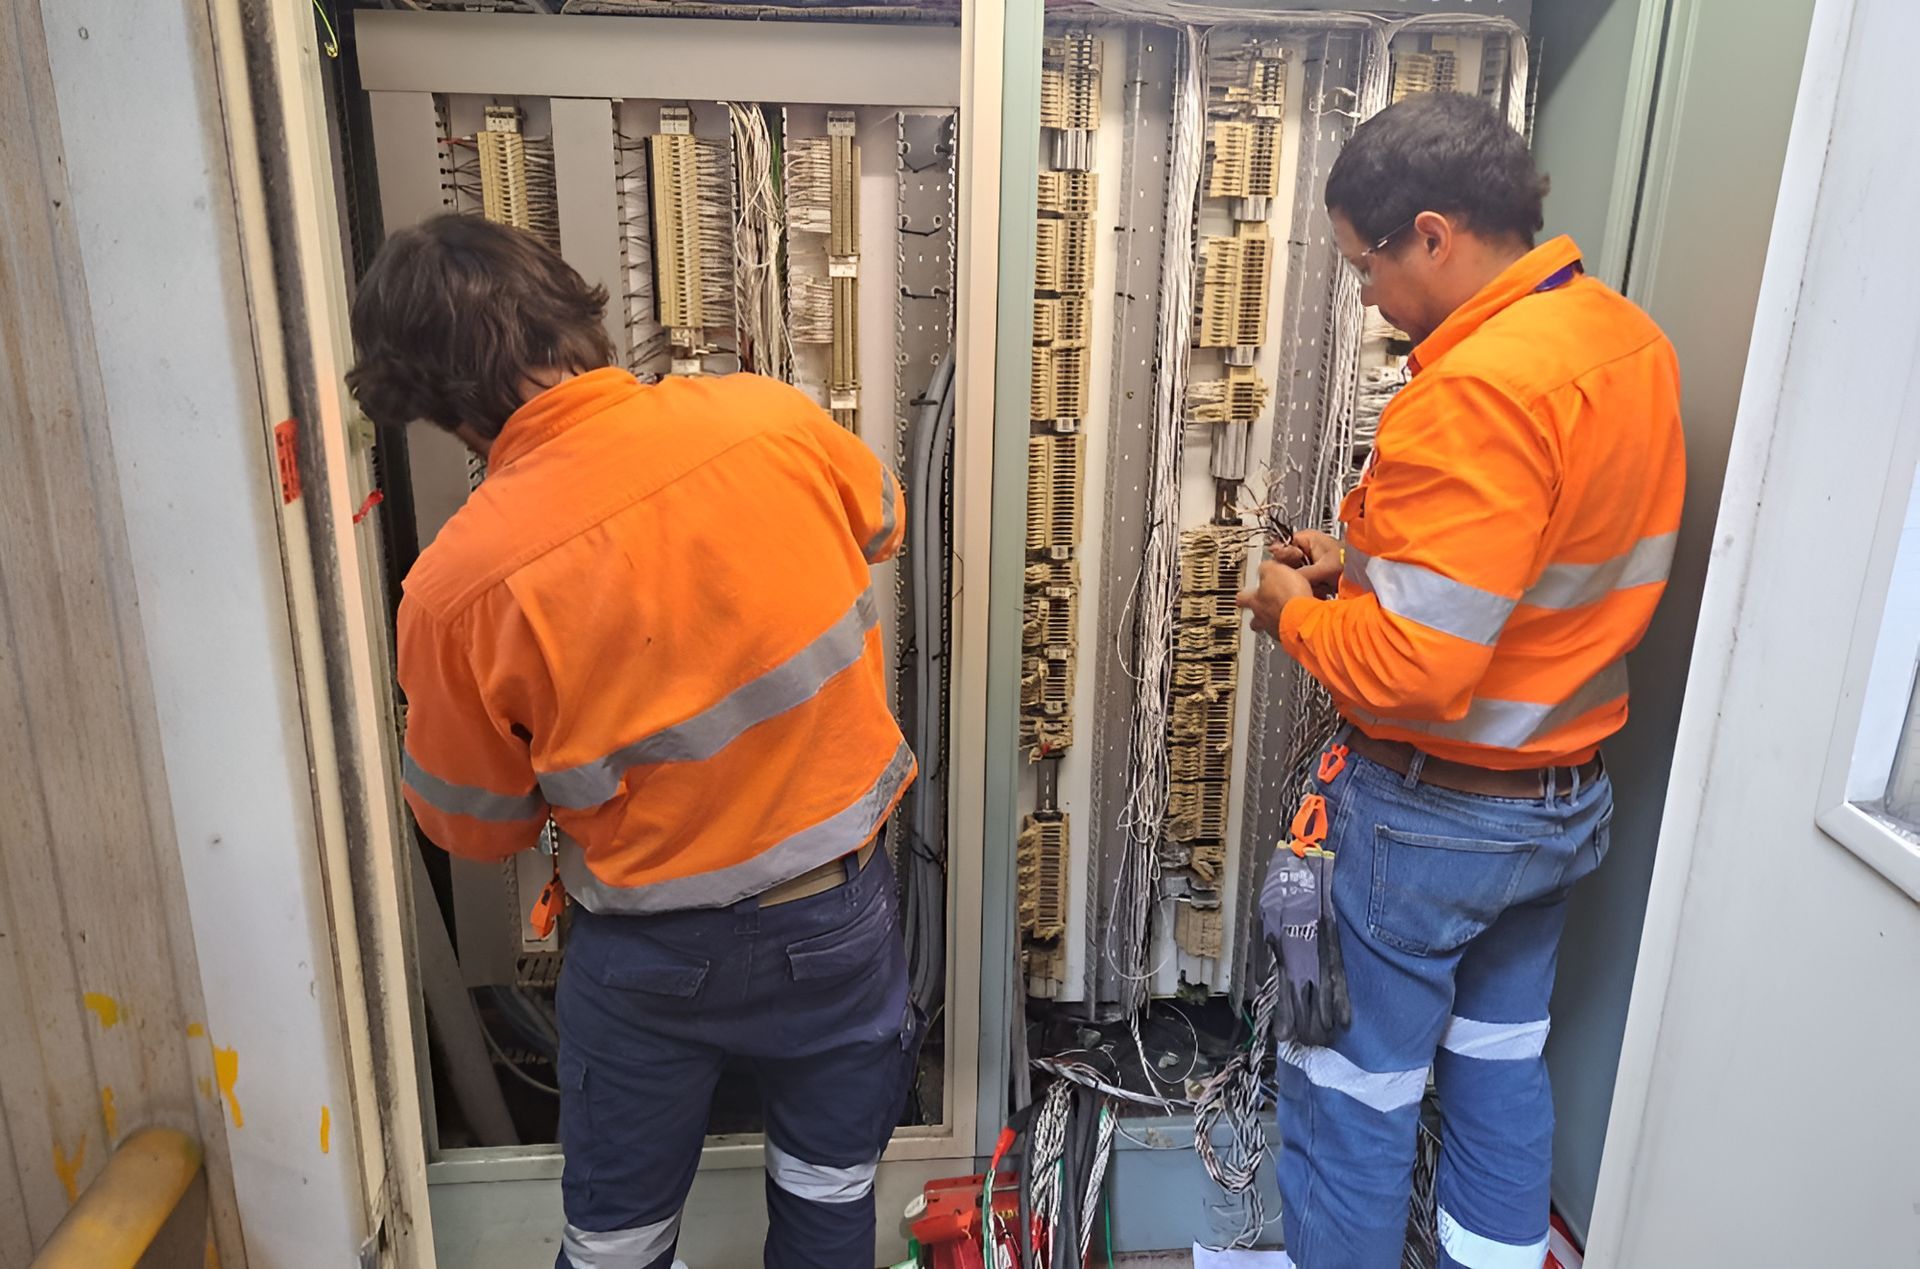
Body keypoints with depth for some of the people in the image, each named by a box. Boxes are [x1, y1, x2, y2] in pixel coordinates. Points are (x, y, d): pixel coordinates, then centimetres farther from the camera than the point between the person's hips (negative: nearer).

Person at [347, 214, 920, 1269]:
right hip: (837, 912, 3)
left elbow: (475, 828, -5)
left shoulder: (457, 586, -21)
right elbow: (881, 523, 6)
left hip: (655, 960, -2)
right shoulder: (774, 419, -18)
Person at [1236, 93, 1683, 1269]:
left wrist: (1297, 610, -11)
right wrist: (1369, 561, 8)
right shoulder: (1630, 339, 1)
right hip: (1570, 796, 9)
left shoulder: (1477, 390, -27)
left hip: (1434, 817, -8)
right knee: (1503, 1062, 24)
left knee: (1357, 1091, 11)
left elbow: (1412, 670, -30)